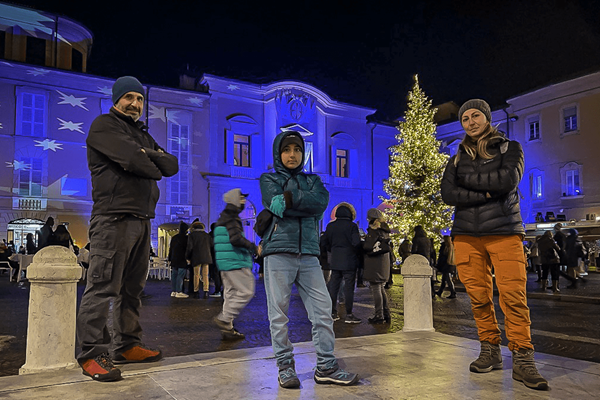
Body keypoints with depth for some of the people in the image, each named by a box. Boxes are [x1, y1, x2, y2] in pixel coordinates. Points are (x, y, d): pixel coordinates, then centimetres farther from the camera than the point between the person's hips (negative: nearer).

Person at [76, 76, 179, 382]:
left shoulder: (142, 135, 26)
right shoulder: (104, 125, 1)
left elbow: (172, 165, 13)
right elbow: (132, 159, -16)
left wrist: (149, 155, -6)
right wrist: (154, 169, 3)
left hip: (142, 220, 8)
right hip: (113, 217, -8)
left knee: (132, 288, 11)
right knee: (103, 286, -9)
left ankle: (127, 346, 19)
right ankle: (91, 354, -5)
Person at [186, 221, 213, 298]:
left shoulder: (191, 235, 1)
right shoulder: (207, 235, 10)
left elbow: (189, 247, -4)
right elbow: (211, 246, 9)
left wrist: (187, 257, 5)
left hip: (196, 258, -2)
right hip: (206, 257, 2)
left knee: (196, 275, 5)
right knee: (205, 275, 4)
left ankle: (196, 292, 7)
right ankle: (206, 292, -1)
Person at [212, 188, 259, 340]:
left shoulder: (223, 218, 21)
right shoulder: (231, 218, -11)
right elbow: (235, 239, -23)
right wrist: (254, 248, -14)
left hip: (225, 264, 10)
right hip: (236, 263, -10)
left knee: (230, 293, 11)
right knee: (246, 292, -7)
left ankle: (228, 328, 13)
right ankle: (224, 319, -9)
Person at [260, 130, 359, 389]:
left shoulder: (312, 180, 20)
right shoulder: (269, 180, 12)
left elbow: (321, 201, -3)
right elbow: (276, 205, -10)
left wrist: (289, 198, -11)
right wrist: (306, 205, -5)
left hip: (308, 253, 3)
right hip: (278, 251, -3)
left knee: (323, 310, -2)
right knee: (279, 313, 0)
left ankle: (325, 367, 8)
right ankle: (285, 367, 13)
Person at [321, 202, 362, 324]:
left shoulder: (330, 226, 5)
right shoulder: (352, 226, -9)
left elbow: (324, 243, 8)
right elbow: (357, 243, -17)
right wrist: (357, 252, 3)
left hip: (335, 261, 5)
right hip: (349, 262, -4)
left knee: (333, 286, 10)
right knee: (349, 287, 0)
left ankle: (333, 313, 16)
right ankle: (349, 315, 3)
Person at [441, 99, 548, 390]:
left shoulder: (510, 148, 10)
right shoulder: (458, 158, 16)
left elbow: (508, 180, -10)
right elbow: (448, 194, 1)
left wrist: (467, 179, -2)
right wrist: (486, 193, -9)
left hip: (504, 232, -2)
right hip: (466, 235, 3)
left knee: (513, 295, -12)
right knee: (479, 297, 1)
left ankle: (522, 359, -6)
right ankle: (490, 350, 12)